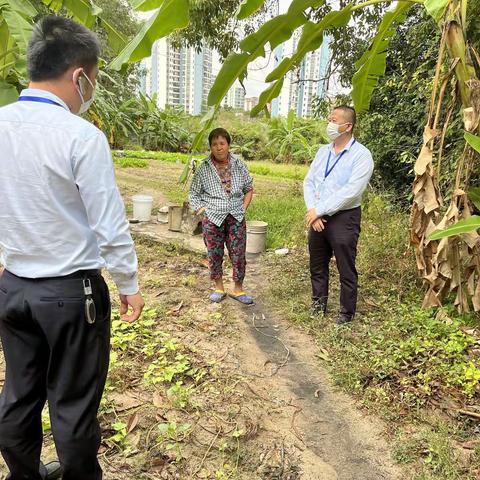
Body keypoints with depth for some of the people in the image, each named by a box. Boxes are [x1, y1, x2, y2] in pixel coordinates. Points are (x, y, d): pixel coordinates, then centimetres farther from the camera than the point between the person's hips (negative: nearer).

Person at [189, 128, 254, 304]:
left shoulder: (239, 164, 3)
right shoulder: (204, 168, -1)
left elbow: (249, 188, 13)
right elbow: (193, 192, 8)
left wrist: (244, 207, 3)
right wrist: (201, 210, -2)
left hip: (236, 218, 1)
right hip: (212, 218, -1)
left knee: (239, 254, 3)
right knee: (214, 255, 7)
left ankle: (238, 289, 18)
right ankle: (219, 288, 25)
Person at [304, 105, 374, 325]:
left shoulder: (361, 155, -11)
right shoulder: (323, 151, 10)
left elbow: (351, 191, -21)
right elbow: (309, 182, 6)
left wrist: (320, 210, -18)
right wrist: (313, 211, -10)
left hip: (344, 218, -6)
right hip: (317, 217, 6)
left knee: (346, 270, 5)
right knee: (317, 266, 16)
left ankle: (347, 313, 21)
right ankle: (318, 306, 34)